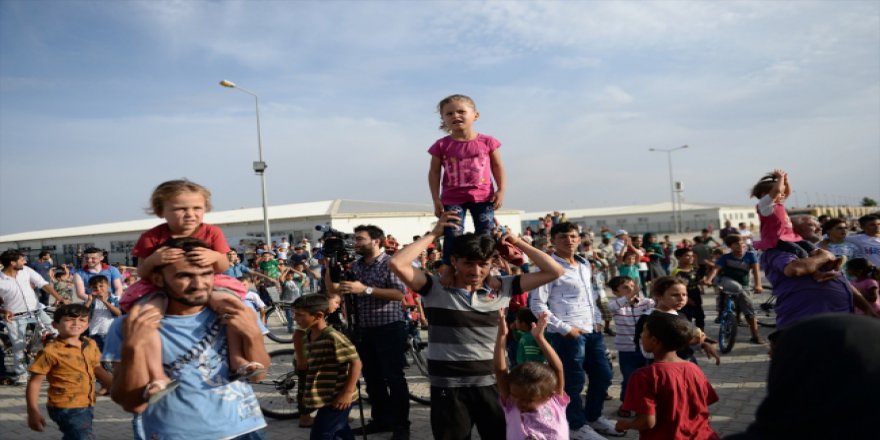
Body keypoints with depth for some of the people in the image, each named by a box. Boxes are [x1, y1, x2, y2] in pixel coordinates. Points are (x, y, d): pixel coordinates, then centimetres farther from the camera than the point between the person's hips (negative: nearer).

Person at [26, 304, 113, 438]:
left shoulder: (91, 345, 3)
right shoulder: (51, 351, -16)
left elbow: (98, 370, 14)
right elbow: (35, 382, -11)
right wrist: (33, 412, -14)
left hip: (87, 406, 7)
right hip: (66, 408, -7)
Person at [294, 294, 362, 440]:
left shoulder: (333, 337, -21)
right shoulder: (309, 337, 6)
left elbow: (356, 363, -21)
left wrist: (347, 393, -20)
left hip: (336, 399, -9)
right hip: (325, 398, 9)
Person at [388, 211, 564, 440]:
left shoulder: (501, 288, 1)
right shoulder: (435, 288, -7)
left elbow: (554, 271, 1)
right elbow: (396, 264, -21)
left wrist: (517, 242, 0)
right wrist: (433, 234, -12)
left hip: (491, 385, 2)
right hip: (448, 388, -2)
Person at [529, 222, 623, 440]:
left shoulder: (585, 265, 14)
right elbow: (537, 304, -15)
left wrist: (598, 320, 12)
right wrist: (565, 328, -17)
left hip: (592, 331, 8)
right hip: (569, 334, -8)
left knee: (603, 375, 17)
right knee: (574, 381, 1)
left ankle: (594, 417, 36)